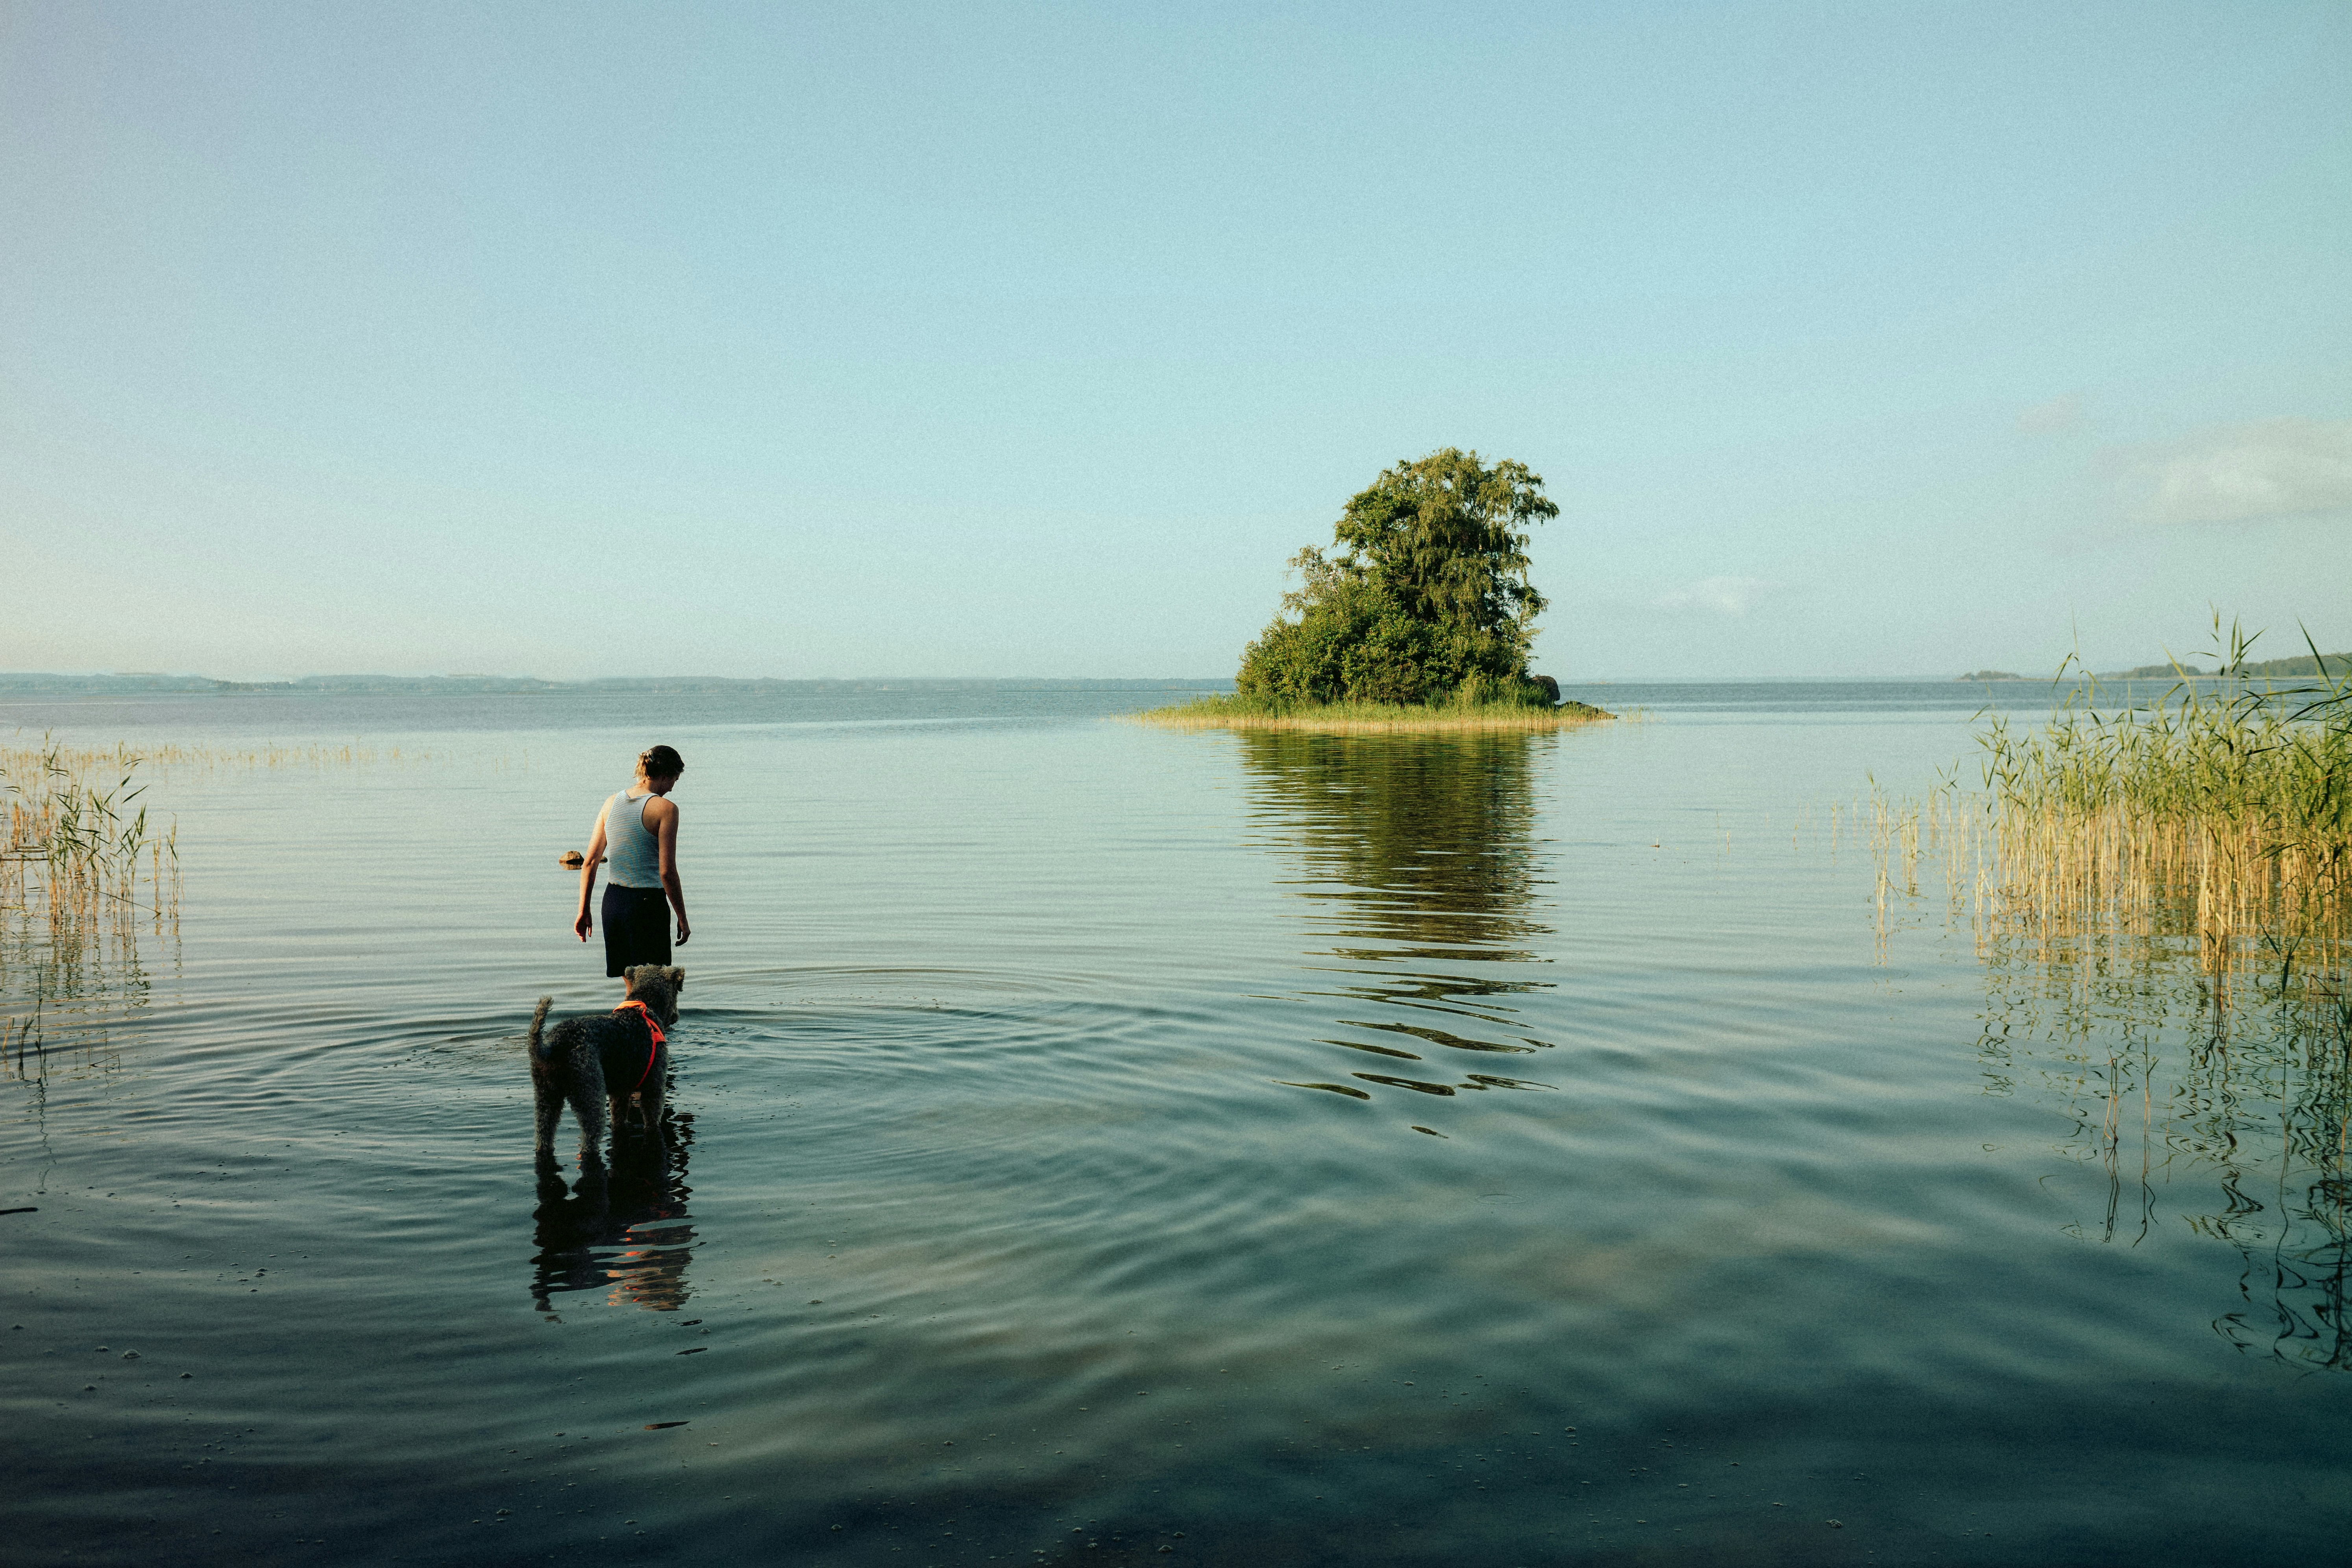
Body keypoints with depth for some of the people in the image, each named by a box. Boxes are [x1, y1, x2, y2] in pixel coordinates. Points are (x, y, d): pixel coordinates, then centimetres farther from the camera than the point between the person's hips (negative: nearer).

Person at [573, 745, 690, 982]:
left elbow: (590, 862, 8)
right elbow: (667, 872, -14)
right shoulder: (665, 808, -10)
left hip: (613, 899, 6)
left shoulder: (612, 803, 8)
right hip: (648, 904, -6)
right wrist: (683, 919, -6)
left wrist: (583, 911, 15)